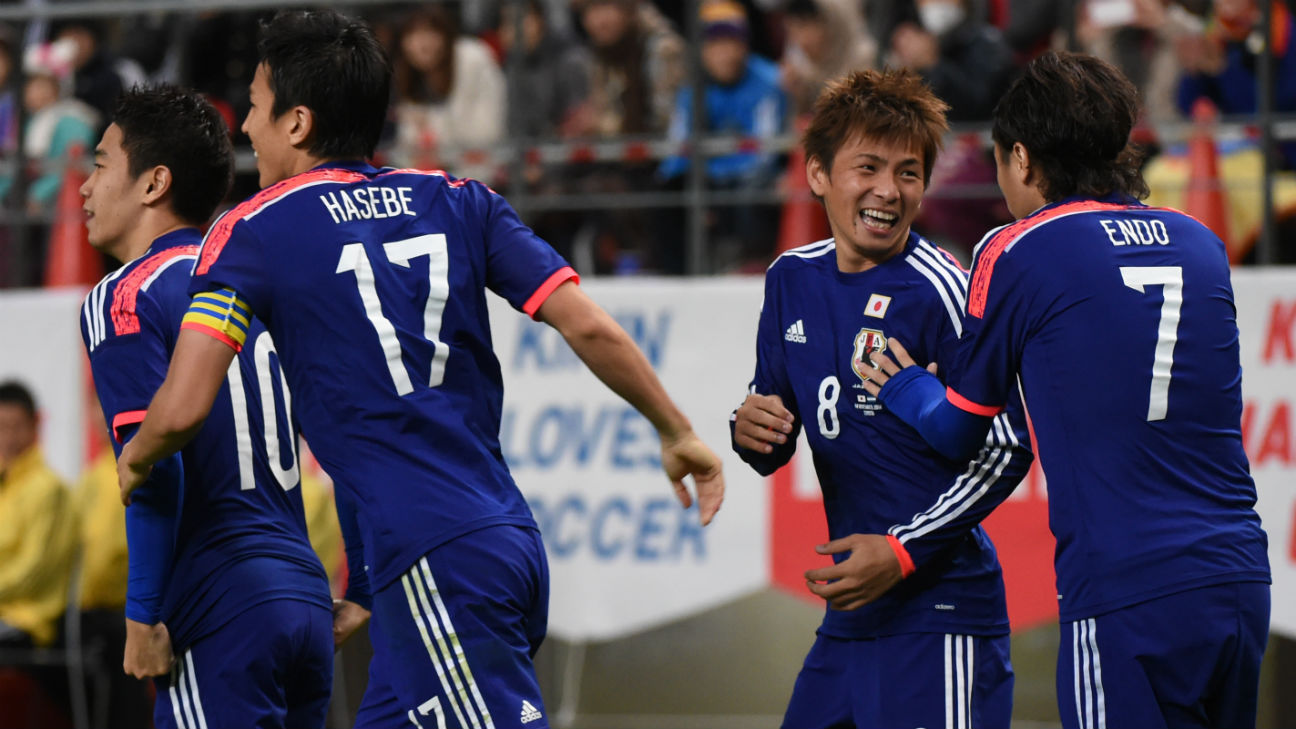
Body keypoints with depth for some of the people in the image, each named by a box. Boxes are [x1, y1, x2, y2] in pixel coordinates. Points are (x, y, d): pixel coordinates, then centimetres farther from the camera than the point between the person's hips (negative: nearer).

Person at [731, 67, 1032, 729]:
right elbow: (773, 449, 18)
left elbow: (1008, 448, -12)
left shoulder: (939, 289, -12)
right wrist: (751, 432, -7)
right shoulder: (792, 279, 11)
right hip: (848, 617, 7)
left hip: (941, 611, -7)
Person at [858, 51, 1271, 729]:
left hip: (1126, 599, -5)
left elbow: (960, 430, 10)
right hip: (1242, 583, 5)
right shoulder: (1200, 243, 14)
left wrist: (903, 388, 30)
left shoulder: (1015, 253, 0)